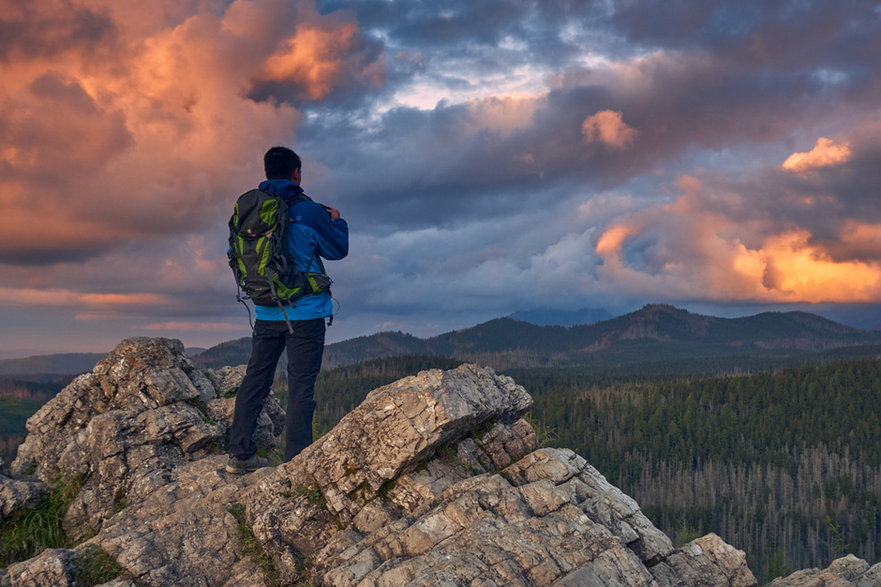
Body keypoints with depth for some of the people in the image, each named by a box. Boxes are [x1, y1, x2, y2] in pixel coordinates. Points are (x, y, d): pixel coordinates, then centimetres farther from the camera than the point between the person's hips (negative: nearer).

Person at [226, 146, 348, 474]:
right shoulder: (307, 211, -10)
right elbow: (337, 250, 1)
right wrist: (336, 221, 20)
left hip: (266, 313, 5)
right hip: (305, 312, -5)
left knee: (255, 380, 13)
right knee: (301, 386, -2)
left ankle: (240, 454, 16)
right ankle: (297, 461, -3)